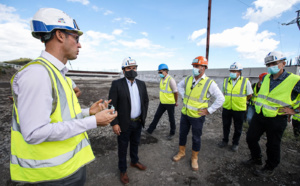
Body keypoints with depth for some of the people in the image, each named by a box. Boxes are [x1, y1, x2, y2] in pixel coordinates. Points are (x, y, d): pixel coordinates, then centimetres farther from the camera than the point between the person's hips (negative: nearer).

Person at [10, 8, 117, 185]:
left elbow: (60, 116, 10)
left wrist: (88, 112, 1)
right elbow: (34, 133, -27)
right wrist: (93, 121, -24)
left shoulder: (57, 73, 7)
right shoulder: (37, 72, -22)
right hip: (57, 171, -8)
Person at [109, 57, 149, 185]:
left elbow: (146, 100, 10)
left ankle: (134, 161, 49)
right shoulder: (117, 84, -14)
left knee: (135, 143, 24)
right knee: (123, 147, 14)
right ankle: (123, 170, 36)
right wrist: (114, 123, -15)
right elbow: (112, 105, -14)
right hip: (124, 123, -4)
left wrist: (143, 116, 6)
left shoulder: (141, 84, 1)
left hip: (138, 122, 5)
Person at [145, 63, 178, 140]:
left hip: (170, 103, -7)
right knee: (157, 116, 12)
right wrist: (161, 98, 15)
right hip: (162, 103, 7)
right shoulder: (162, 79, 5)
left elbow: (176, 92, -14)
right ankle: (150, 130, 25)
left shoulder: (171, 80, -19)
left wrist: (176, 102, -5)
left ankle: (172, 133, 29)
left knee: (171, 118, 10)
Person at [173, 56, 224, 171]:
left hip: (197, 116, -4)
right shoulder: (188, 79, -2)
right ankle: (181, 153, 40)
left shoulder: (209, 83, -15)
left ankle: (194, 158, 34)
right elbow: (180, 86, 19)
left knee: (196, 138, 12)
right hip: (185, 113, 4)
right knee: (182, 134, 17)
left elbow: (220, 99, -11)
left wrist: (209, 110, -14)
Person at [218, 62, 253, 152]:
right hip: (226, 108, 3)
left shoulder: (245, 81, -9)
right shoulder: (226, 80, 1)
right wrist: (228, 101, 8)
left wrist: (240, 101, 7)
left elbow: (249, 95, 2)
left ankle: (235, 143, 31)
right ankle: (225, 140, 34)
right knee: (226, 126, 16)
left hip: (239, 109, -3)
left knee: (238, 128, 12)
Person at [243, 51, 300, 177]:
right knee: (251, 138, 13)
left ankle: (269, 169, 32)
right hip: (259, 115, 6)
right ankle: (256, 160, 37)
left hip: (276, 119, -5)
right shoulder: (265, 78, 4)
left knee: (272, 145, 10)